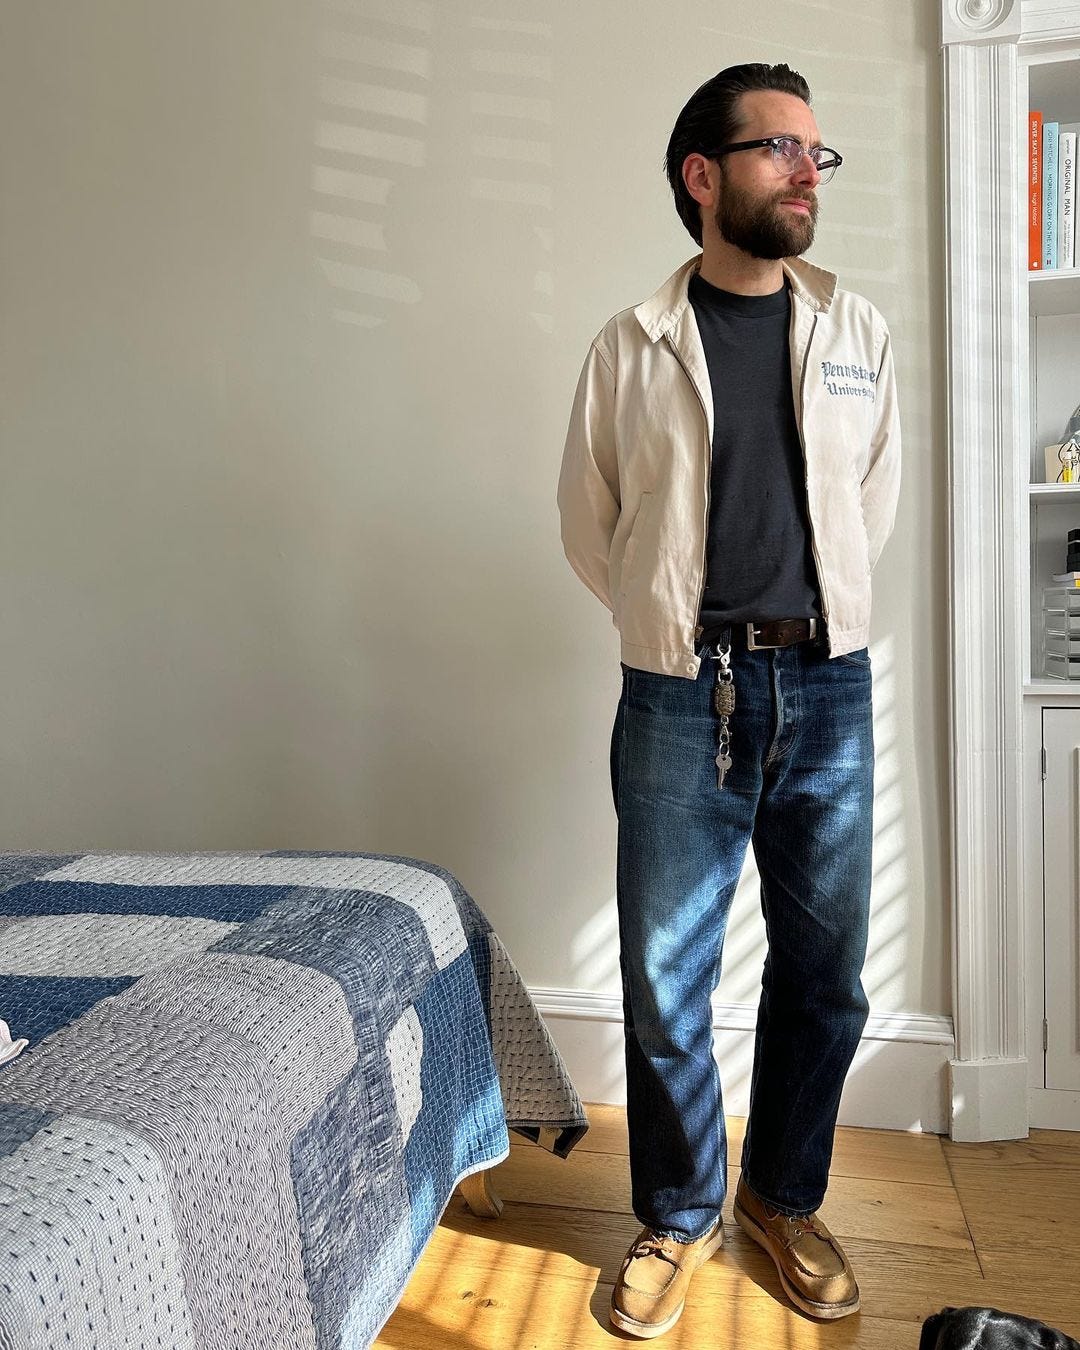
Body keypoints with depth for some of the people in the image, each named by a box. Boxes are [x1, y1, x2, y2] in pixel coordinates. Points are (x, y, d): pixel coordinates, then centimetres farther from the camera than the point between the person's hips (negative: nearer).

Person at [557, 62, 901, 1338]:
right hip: (679, 695, -2)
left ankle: (784, 1196, 36)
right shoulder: (630, 347, 2)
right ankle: (678, 1216, 30)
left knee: (823, 975, 11)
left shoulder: (858, 333, 8)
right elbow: (588, 523, 8)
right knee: (665, 985, 5)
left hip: (826, 688, 3)